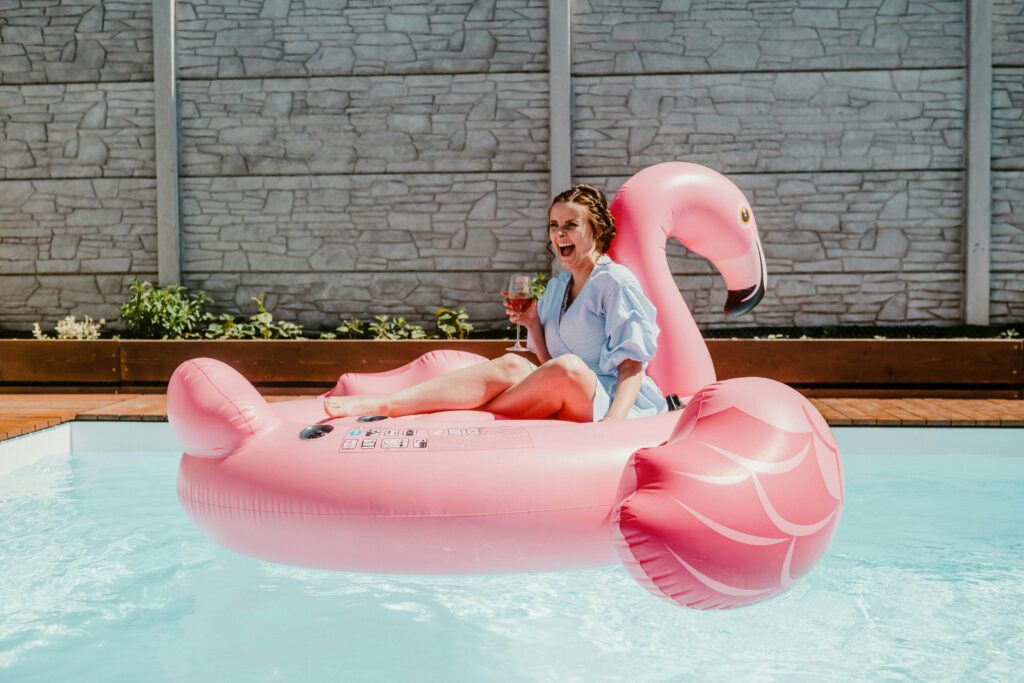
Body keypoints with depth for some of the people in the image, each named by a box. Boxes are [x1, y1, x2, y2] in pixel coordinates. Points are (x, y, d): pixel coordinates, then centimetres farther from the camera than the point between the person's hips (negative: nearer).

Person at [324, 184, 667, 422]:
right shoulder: (556, 287, 18)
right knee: (513, 366, -23)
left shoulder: (615, 282, -3)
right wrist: (532, 324, 0)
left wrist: (613, 422, -26)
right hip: (573, 408, 6)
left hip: (614, 403, -6)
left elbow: (632, 364, -11)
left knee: (568, 368, -35)